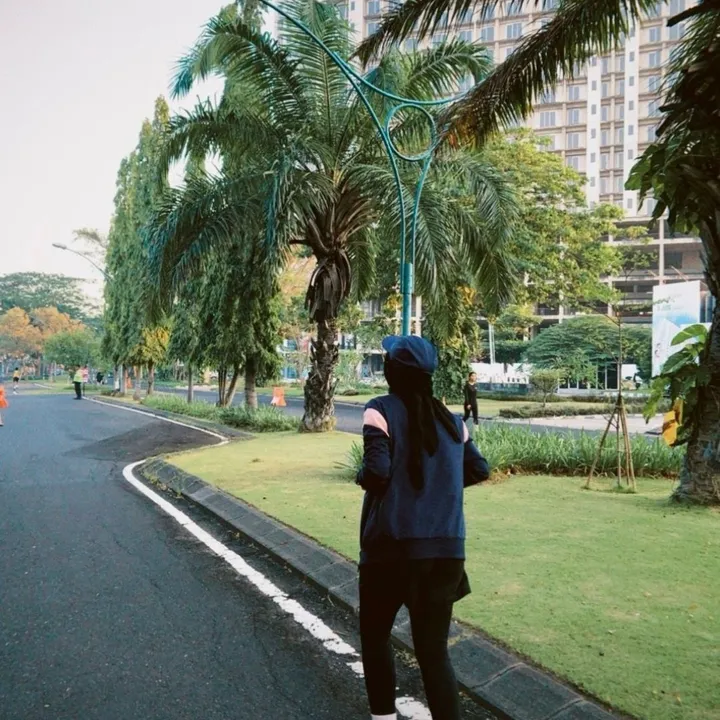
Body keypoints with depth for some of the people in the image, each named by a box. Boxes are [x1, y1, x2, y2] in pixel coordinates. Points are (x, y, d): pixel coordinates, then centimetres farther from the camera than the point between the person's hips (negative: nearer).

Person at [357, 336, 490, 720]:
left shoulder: (381, 410, -9)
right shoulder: (450, 418, 7)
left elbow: (377, 471, -19)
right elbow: (479, 469, 13)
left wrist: (362, 476, 2)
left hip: (392, 547, -4)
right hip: (446, 550, 4)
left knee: (374, 636, 20)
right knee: (434, 650, 11)